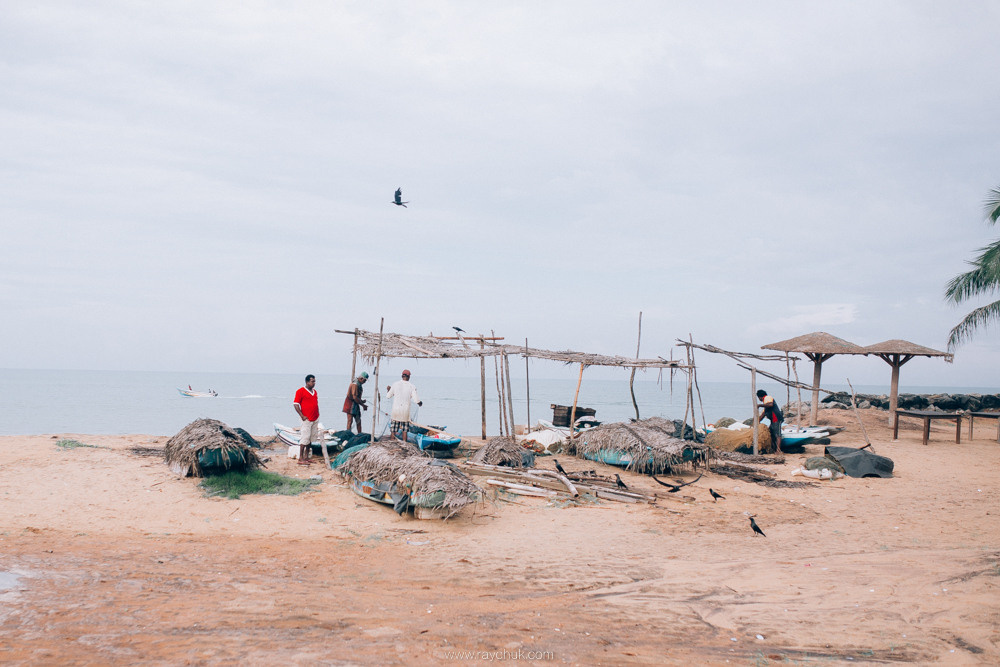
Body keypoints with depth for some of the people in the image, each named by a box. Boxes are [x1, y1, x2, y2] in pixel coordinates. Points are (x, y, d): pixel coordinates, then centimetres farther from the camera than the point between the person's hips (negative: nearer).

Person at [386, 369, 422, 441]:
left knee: (393, 429, 11)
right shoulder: (411, 387, -5)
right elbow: (416, 400, -8)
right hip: (405, 411, -1)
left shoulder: (395, 384, -2)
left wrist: (388, 390, 28)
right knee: (404, 429, 10)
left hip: (396, 409, 1)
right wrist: (420, 403, 15)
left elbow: (388, 396, 7)